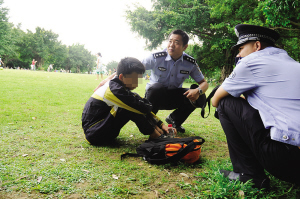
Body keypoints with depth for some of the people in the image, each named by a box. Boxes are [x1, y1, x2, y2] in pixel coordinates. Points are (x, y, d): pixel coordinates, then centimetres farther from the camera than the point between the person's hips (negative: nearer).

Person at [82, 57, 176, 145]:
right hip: (94, 134, -9)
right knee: (131, 106, -22)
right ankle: (155, 136, -10)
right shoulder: (115, 90, -23)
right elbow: (144, 108, -23)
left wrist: (161, 124, 5)